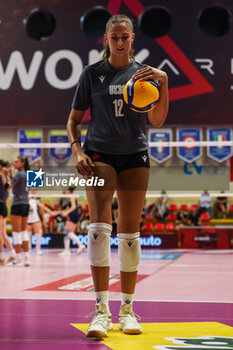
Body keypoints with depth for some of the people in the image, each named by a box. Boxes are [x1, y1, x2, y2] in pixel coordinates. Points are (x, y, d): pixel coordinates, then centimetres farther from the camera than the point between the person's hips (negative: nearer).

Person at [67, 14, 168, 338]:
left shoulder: (144, 73, 8)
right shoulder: (92, 74, 5)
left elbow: (157, 121, -3)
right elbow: (74, 119, 9)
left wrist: (163, 81, -15)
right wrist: (77, 150, -8)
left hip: (135, 156, 2)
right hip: (99, 154, -2)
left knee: (130, 233, 3)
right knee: (100, 226, -17)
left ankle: (127, 310, 12)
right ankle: (101, 311, -17)